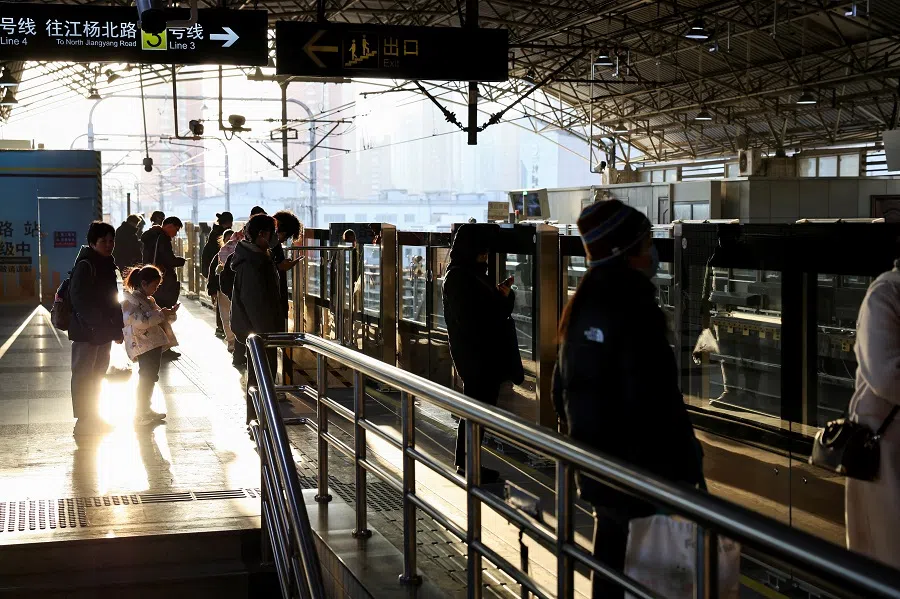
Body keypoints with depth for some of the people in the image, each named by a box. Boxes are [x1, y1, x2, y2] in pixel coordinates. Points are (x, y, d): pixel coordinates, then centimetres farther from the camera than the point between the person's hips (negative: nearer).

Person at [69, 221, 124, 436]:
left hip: (104, 330, 9)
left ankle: (93, 417, 27)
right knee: (83, 375, 0)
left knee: (97, 374, 17)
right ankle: (83, 421, 7)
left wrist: (117, 327, 13)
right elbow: (79, 299, -20)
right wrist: (95, 325, -22)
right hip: (87, 331, -9)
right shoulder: (85, 265, -15)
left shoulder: (107, 264, 11)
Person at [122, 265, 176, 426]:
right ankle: (140, 414, -2)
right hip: (144, 345, -10)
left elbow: (156, 320, 27)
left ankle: (146, 410, 26)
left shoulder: (148, 300, 20)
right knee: (146, 378, -8)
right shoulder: (131, 300, -10)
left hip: (155, 343, 10)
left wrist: (169, 314, 7)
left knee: (150, 377, 15)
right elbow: (139, 321, -24)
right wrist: (160, 314, -21)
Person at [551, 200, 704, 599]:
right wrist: (688, 471, -18)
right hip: (642, 477, -9)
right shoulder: (633, 310, -21)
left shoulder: (581, 307, 6)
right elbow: (657, 404, -25)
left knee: (610, 557, 21)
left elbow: (562, 386, 14)